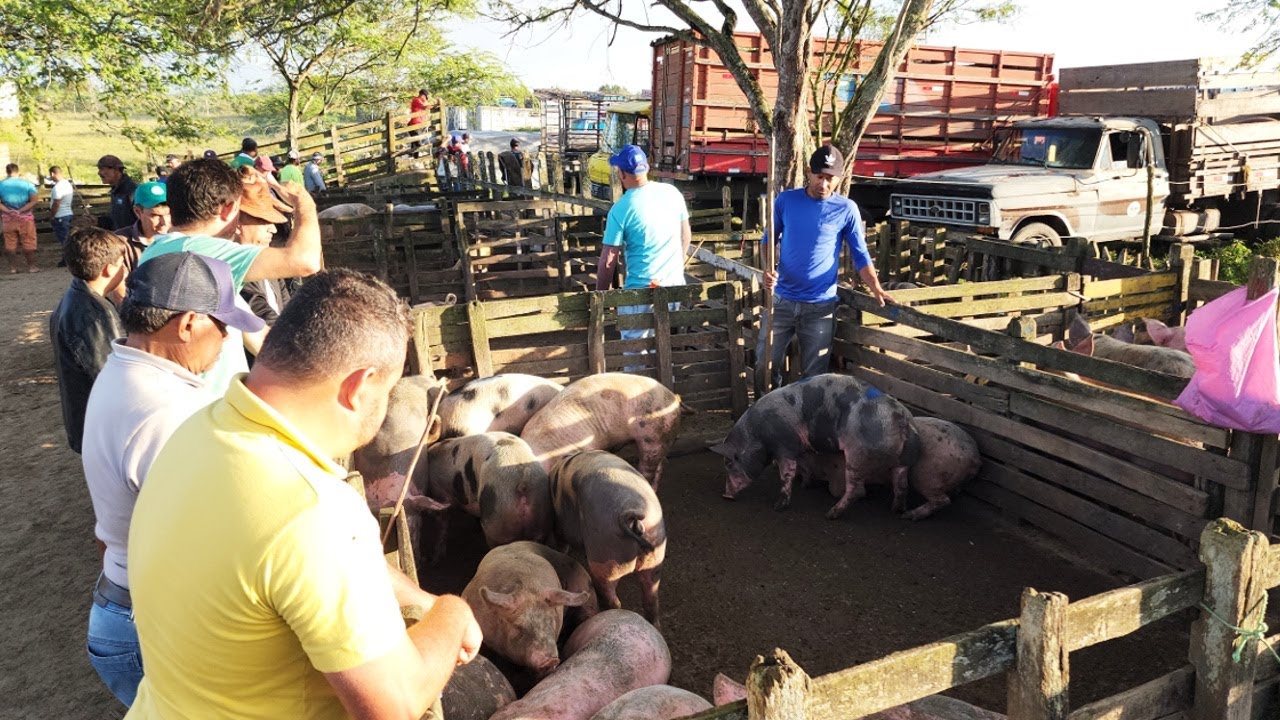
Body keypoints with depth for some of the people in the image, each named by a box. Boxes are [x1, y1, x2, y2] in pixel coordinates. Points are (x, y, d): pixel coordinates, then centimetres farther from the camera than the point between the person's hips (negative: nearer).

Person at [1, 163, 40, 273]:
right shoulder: (27, 184, -2)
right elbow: (33, 201, -13)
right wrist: (21, 210, -13)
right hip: (25, 218, -1)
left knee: (10, 244, 9)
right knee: (28, 243, 6)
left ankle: (13, 267, 11)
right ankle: (31, 266, 6)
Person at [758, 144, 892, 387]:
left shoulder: (846, 209, -2)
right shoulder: (786, 200, 1)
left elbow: (860, 254, 1)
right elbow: (768, 240, 9)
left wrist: (875, 287, -15)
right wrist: (767, 270, -11)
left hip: (820, 306, -1)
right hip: (781, 300, 1)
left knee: (814, 374, 6)